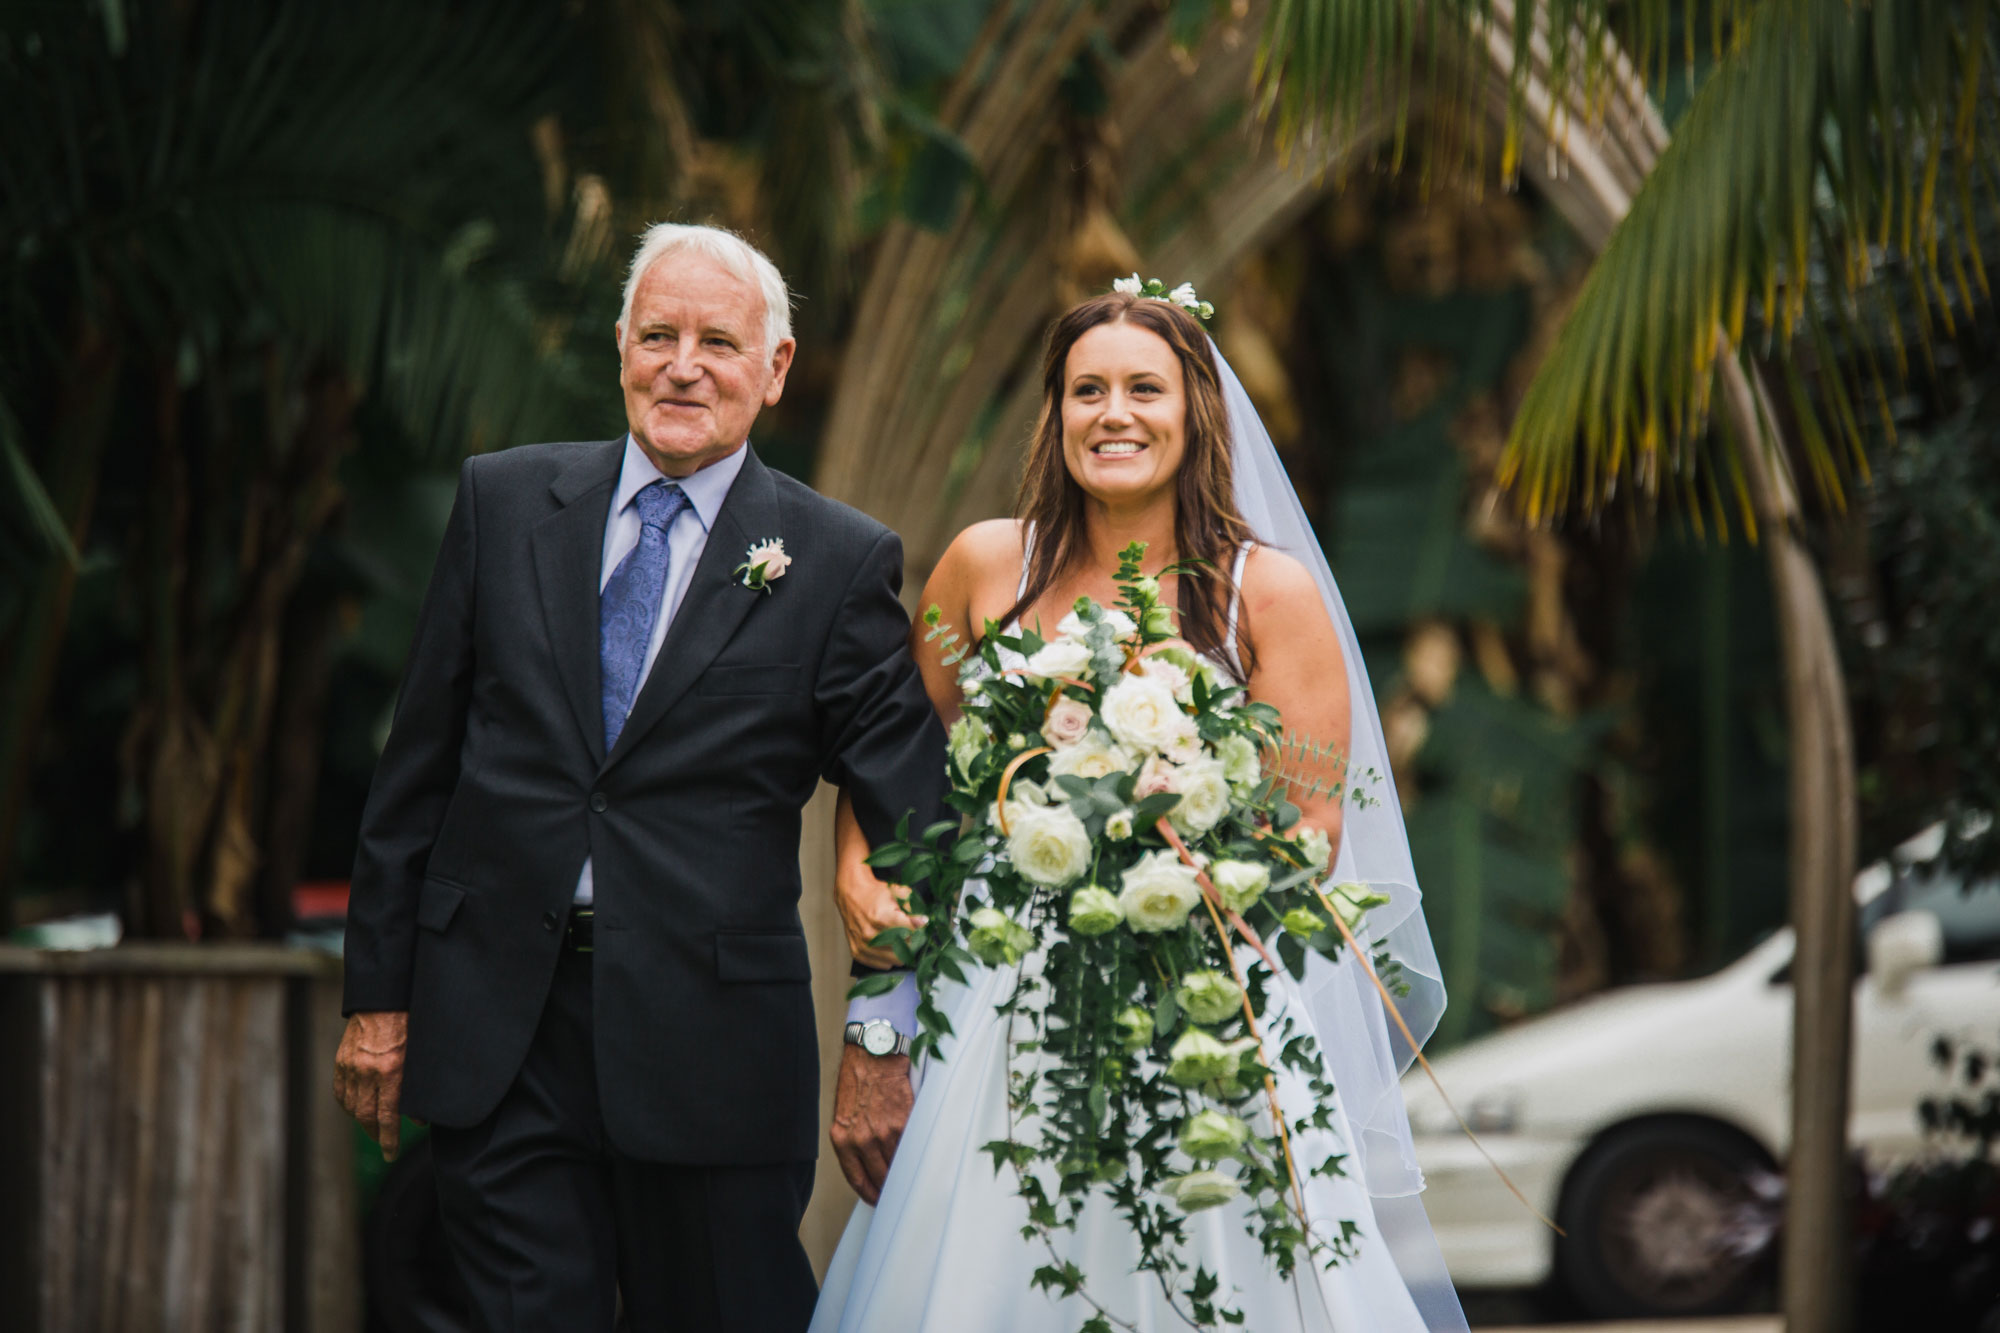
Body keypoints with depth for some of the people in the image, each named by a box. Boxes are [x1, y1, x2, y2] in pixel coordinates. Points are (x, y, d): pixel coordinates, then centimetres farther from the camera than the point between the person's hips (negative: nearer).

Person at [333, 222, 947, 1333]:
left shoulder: (840, 563, 0)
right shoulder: (506, 502, 7)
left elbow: (913, 817, 1)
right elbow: (416, 767, 9)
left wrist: (894, 1043, -4)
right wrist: (379, 991, 7)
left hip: (709, 1038, -2)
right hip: (493, 1028, 2)